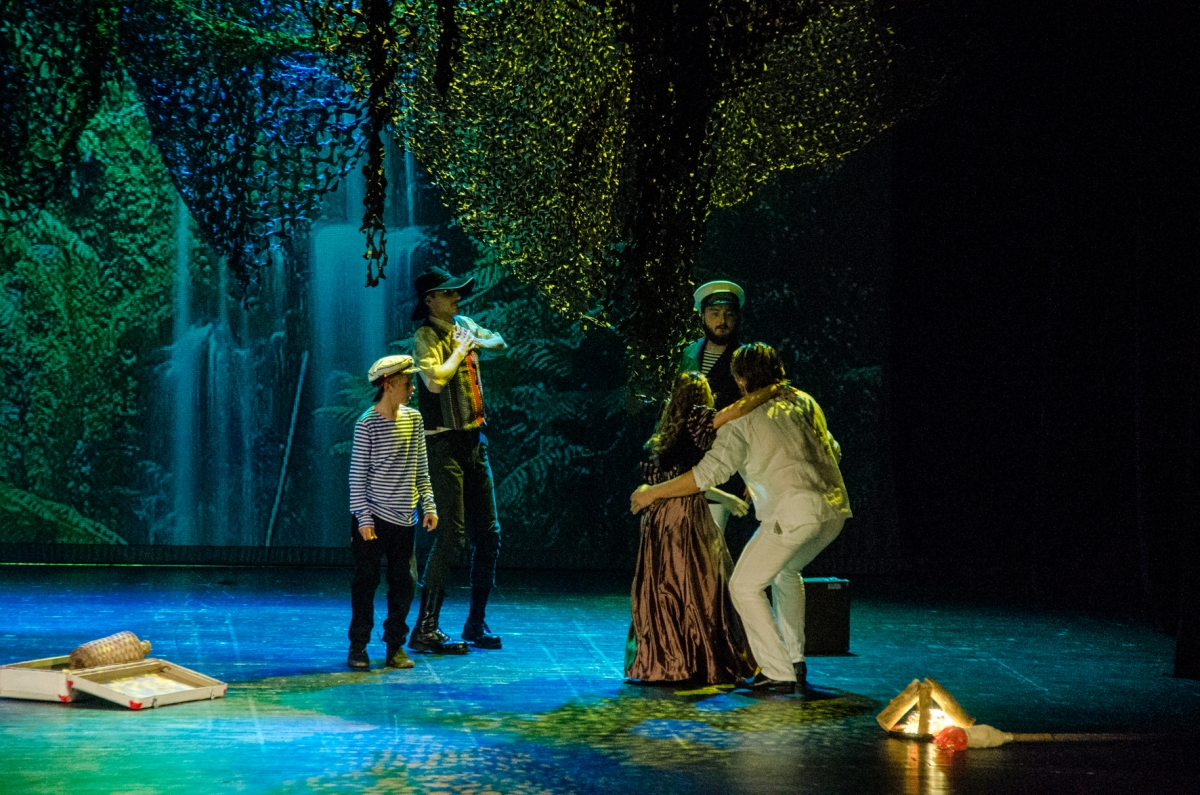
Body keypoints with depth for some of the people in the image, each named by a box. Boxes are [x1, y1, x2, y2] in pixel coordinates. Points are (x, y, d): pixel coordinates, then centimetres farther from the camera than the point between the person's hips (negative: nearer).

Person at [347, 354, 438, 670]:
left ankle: (395, 645, 15)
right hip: (373, 518, -5)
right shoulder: (367, 424, -9)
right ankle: (358, 647, 11)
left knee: (403, 583, 5)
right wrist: (364, 519, -11)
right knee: (366, 582, 1)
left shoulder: (414, 419, 7)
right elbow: (357, 476, -8)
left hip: (404, 518, 5)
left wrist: (429, 505, 4)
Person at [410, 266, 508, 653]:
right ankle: (425, 630, -9)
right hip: (444, 444, -8)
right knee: (451, 535, -13)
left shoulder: (464, 325, 12)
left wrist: (480, 342, 6)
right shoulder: (426, 336, -11)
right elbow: (435, 380, -28)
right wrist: (460, 349, -14)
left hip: (474, 442, 8)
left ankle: (476, 624, 19)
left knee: (488, 535, 10)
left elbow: (501, 343, 29)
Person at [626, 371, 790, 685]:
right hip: (686, 517, -8)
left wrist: (725, 498, 32)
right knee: (698, 589, -1)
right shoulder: (696, 419, -6)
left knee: (661, 590, 11)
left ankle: (657, 661, 14)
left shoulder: (669, 430, 17)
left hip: (658, 517, 8)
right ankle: (706, 664, 2)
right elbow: (738, 409, -21)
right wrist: (774, 389, -7)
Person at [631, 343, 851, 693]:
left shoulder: (742, 419, 1)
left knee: (745, 586, 4)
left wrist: (653, 492, 7)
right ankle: (795, 661, 27)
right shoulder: (804, 401, 19)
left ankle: (779, 674, -2)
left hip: (795, 511, -7)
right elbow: (832, 450, 30)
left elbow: (708, 473, -4)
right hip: (835, 507, 7)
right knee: (786, 572, 31)